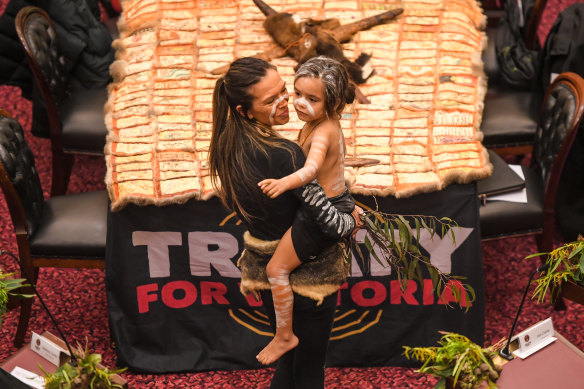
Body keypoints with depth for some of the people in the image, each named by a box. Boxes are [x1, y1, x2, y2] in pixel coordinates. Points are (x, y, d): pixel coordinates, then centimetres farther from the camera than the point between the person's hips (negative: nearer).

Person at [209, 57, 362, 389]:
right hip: (306, 274, -7)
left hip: (264, 271, 7)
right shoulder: (283, 154, -29)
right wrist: (352, 222, -5)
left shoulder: (229, 145, -5)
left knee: (290, 361, 25)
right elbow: (328, 220, -26)